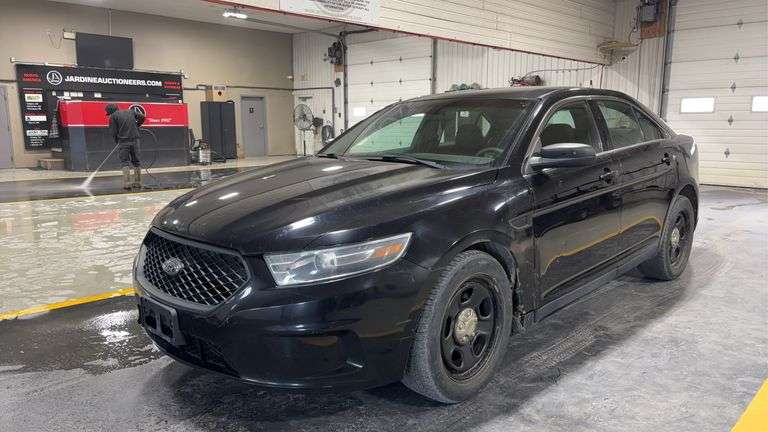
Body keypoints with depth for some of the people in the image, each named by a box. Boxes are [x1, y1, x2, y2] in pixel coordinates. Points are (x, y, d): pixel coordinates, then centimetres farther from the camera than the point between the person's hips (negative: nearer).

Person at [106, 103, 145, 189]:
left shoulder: (113, 116, 0)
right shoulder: (131, 111, 13)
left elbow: (113, 132, -2)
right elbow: (142, 117, 10)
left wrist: (117, 142, 13)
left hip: (123, 141, -4)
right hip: (135, 140, 4)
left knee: (125, 162, 0)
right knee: (136, 161, 11)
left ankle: (127, 183, -10)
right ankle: (138, 182, 14)